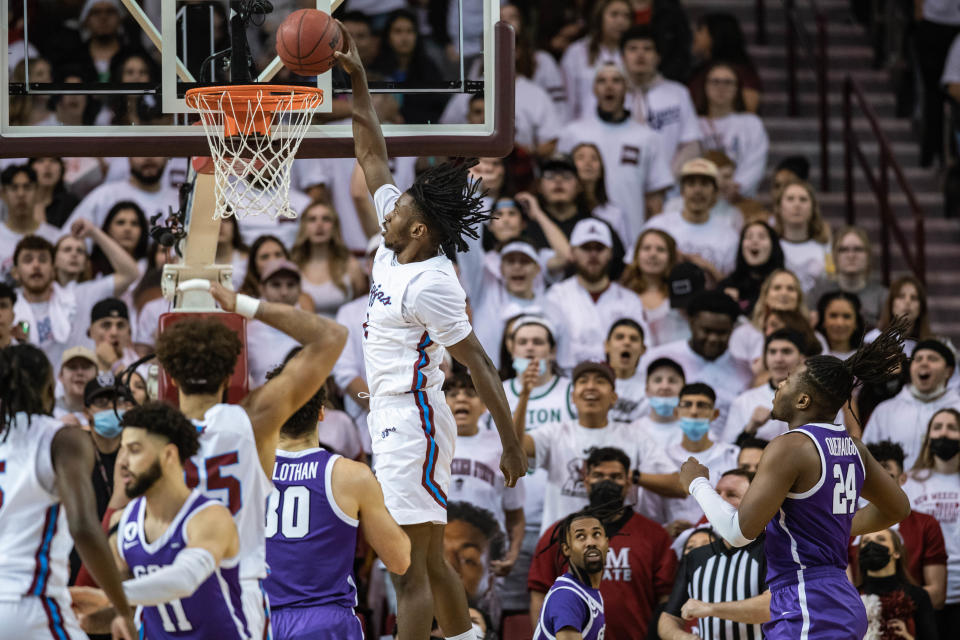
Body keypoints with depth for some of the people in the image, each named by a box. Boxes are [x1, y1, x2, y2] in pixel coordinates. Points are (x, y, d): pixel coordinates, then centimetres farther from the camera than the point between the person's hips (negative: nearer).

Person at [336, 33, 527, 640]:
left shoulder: (433, 286, -19)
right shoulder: (395, 246, 5)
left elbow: (480, 366, -18)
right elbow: (374, 155, 15)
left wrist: (512, 446, -18)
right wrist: (357, 79, 12)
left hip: (412, 424, -9)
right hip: (394, 419, 9)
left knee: (409, 568, -10)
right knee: (432, 562, 16)